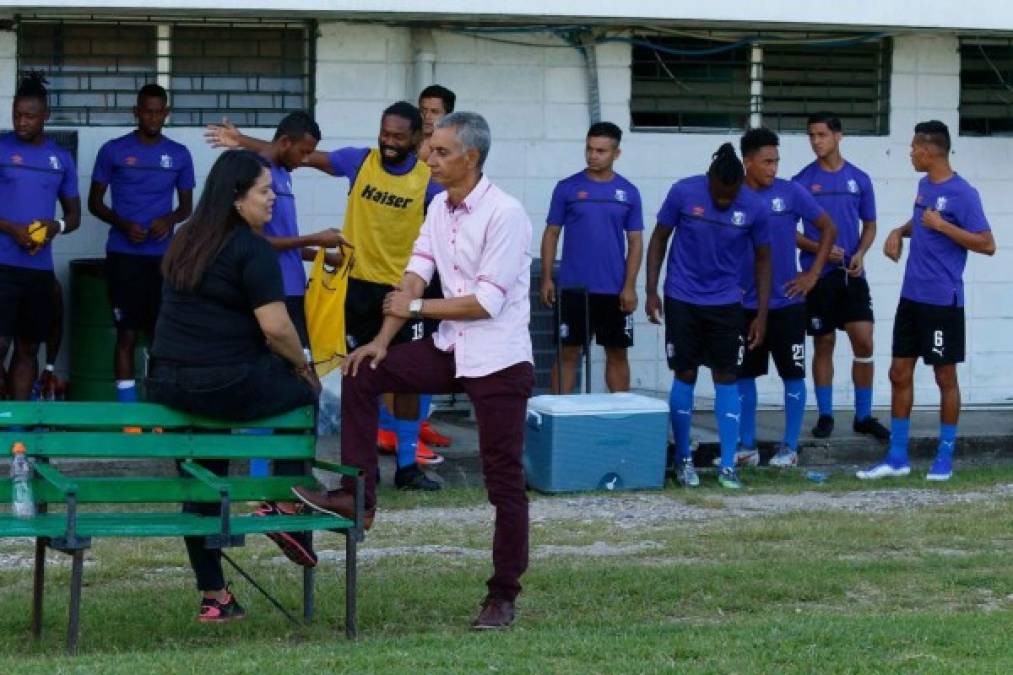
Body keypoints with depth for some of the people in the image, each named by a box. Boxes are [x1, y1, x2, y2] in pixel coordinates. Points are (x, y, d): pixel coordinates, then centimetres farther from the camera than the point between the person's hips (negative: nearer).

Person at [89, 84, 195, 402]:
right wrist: (122, 224, -13)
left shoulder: (180, 155, 7)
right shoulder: (113, 150, 1)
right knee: (127, 333, -2)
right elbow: (95, 202, 5)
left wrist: (171, 219, -10)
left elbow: (187, 206, 13)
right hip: (123, 255, -2)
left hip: (164, 256, 2)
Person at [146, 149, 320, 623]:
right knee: (305, 390, 20)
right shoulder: (252, 250, -11)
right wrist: (303, 366, 2)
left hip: (165, 384, 7)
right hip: (226, 387, -7)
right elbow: (275, 326, -17)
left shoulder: (184, 241, 14)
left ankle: (213, 597, 20)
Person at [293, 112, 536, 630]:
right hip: (450, 351, 8)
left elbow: (488, 302, -21)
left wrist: (416, 307, -11)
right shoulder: (440, 208, 7)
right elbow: (415, 275, 4)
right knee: (361, 373, -5)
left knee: (504, 482, 0)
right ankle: (357, 495, -4)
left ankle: (503, 597, 9)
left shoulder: (505, 214, -17)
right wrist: (382, 340, -5)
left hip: (499, 363, -7)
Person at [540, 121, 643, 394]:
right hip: (573, 289, -1)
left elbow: (635, 241, 4)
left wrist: (629, 286, -5)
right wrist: (546, 278, -5)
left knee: (617, 353, 7)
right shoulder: (567, 188, 0)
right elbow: (551, 233, 3)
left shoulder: (629, 192, 3)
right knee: (568, 353, 2)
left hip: (614, 291, 1)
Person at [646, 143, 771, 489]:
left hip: (726, 303, 1)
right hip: (682, 300, -1)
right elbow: (659, 239, -2)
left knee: (726, 377, -1)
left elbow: (762, 259, 1)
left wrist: (761, 315, -1)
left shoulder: (754, 208, -11)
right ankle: (683, 459, 15)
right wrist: (651, 291, -5)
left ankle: (728, 465, 3)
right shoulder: (683, 193, -14)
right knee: (685, 376, 2)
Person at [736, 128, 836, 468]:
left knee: (792, 374, 2)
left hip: (786, 302, -2)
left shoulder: (791, 193, -4)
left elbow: (828, 228, 3)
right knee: (744, 375, 7)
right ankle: (746, 446, 17)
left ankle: (789, 447, 10)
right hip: (745, 304, 2)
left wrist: (813, 273, -2)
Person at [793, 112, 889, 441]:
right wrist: (819, 249, -15)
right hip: (818, 275, -1)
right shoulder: (802, 181, -1)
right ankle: (825, 415, 14)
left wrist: (860, 253, -7)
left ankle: (864, 416, 7)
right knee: (823, 345, 4)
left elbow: (869, 225, 12)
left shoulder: (859, 179, 5)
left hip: (852, 274, 1)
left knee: (864, 342, -4)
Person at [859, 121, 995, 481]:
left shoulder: (962, 194, -15)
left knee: (945, 377, 3)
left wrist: (942, 225, -21)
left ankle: (945, 458, 14)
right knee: (900, 373, 8)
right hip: (911, 296, 8)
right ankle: (897, 457, 14)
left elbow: (987, 245, -16)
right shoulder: (924, 185, 9)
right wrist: (900, 232, 9)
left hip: (942, 301, -8)